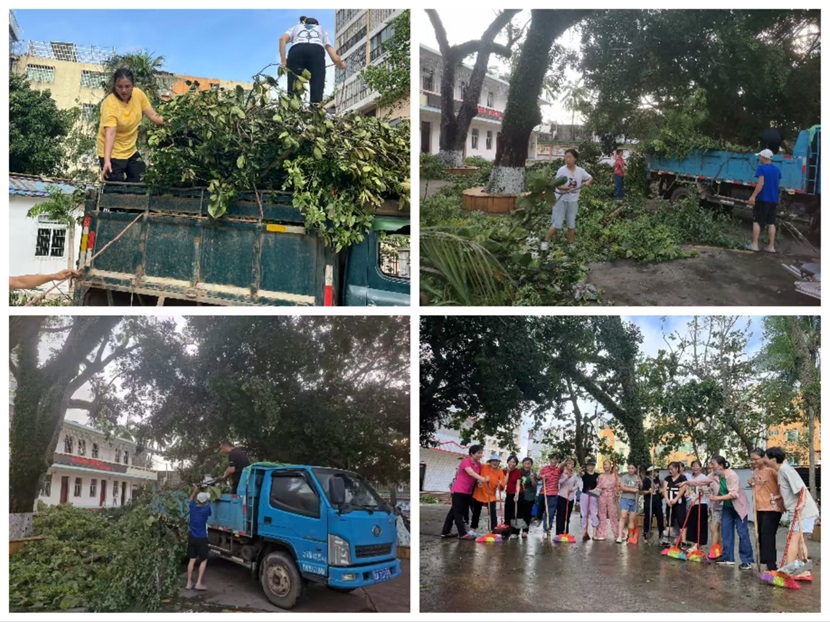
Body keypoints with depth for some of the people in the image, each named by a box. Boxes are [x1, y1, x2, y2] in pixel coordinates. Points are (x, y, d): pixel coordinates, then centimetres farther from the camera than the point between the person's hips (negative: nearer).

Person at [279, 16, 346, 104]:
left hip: (296, 51, 0)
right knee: (316, 92, -10)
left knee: (293, 91, -10)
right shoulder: (322, 30, 40)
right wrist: (342, 65, 47)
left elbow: (282, 39, 13)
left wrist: (283, 61, 8)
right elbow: (335, 58, 27)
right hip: (317, 51, 0)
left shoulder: (295, 28, 39)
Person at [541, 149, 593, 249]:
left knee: (571, 224, 13)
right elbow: (558, 185, -14)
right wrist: (568, 188, -31)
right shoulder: (561, 170, -13)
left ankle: (570, 244, 26)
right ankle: (546, 241, 12)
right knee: (557, 224, -4)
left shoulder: (580, 171, -3)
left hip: (573, 201, 4)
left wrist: (587, 182, -11)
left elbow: (591, 178, 11)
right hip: (560, 200, -4)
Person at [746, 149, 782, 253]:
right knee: (771, 223, 8)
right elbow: (778, 183, 22)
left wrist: (753, 196, -24)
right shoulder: (777, 169, 11)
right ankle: (771, 246, 7)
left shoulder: (761, 168, -9)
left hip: (762, 199, -6)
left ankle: (754, 244, -2)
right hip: (774, 200, 6)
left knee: (757, 221, 1)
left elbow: (761, 183, -20)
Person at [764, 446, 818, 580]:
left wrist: (802, 503, -28)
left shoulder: (785, 469, -16)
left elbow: (801, 488, -21)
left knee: (793, 540, -9)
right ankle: (805, 572, 20)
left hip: (802, 511, -10)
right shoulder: (781, 470, 12)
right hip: (796, 510, 10)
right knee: (799, 540, 14)